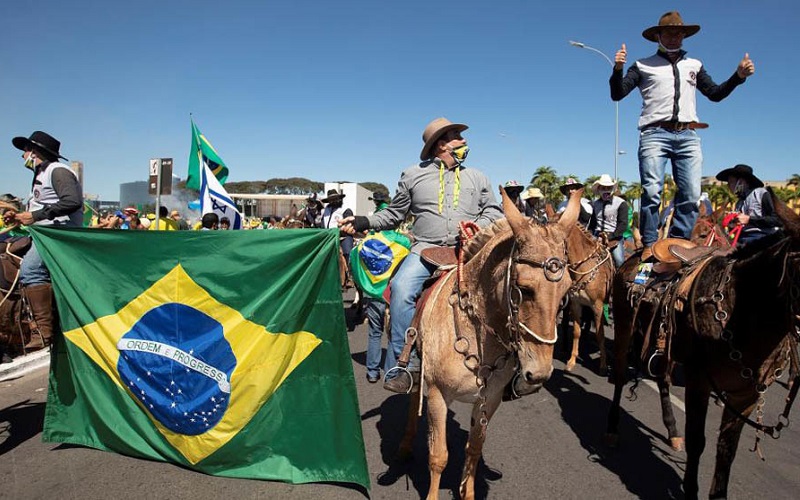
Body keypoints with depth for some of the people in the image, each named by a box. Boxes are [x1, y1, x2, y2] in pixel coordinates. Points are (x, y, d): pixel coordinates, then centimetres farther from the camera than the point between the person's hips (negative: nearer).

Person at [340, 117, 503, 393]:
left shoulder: (477, 177, 19)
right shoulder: (413, 175, 14)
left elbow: (494, 210, 18)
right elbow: (394, 214, 17)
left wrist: (480, 225, -4)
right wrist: (363, 222, 4)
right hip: (426, 249, -1)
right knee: (401, 287, -29)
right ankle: (406, 364, -22)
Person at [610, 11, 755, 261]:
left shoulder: (694, 65, 25)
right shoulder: (644, 66, 14)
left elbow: (715, 94, 26)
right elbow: (617, 94, 4)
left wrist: (738, 76, 12)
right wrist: (618, 69, -13)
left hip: (688, 136, 4)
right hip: (655, 134, -3)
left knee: (691, 193, -5)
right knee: (652, 191, -13)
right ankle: (649, 245, -7)